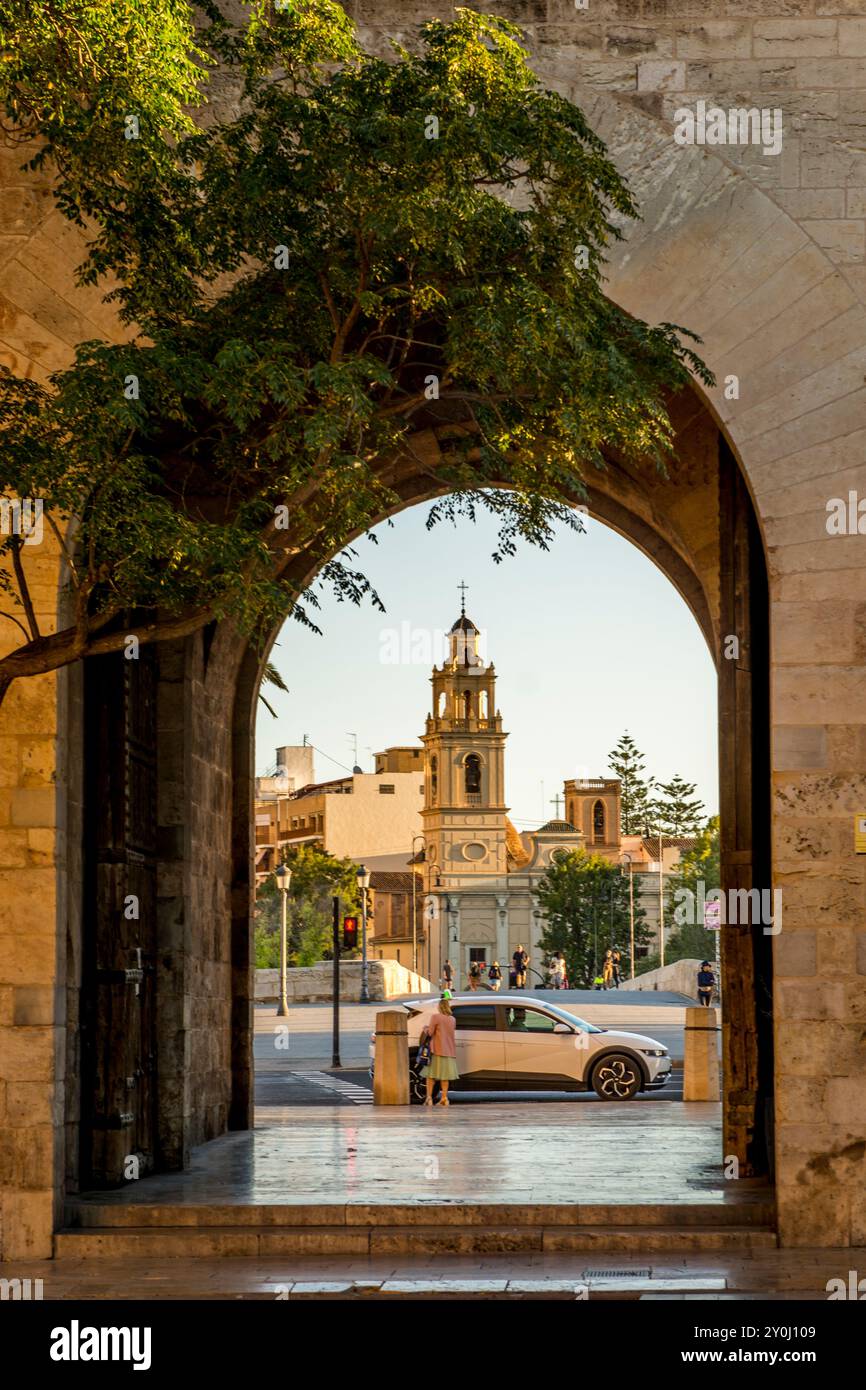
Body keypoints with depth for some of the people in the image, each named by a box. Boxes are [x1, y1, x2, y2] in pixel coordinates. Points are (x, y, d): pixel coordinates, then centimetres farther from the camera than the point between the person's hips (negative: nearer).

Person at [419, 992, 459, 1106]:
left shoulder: (436, 1017, -8)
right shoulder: (453, 1019, 9)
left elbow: (430, 1033, -12)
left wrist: (426, 1029, 11)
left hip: (437, 1050, -5)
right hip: (449, 1051, 5)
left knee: (430, 1075, 1)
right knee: (445, 1076, 10)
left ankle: (429, 1097, -7)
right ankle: (444, 1098, 5)